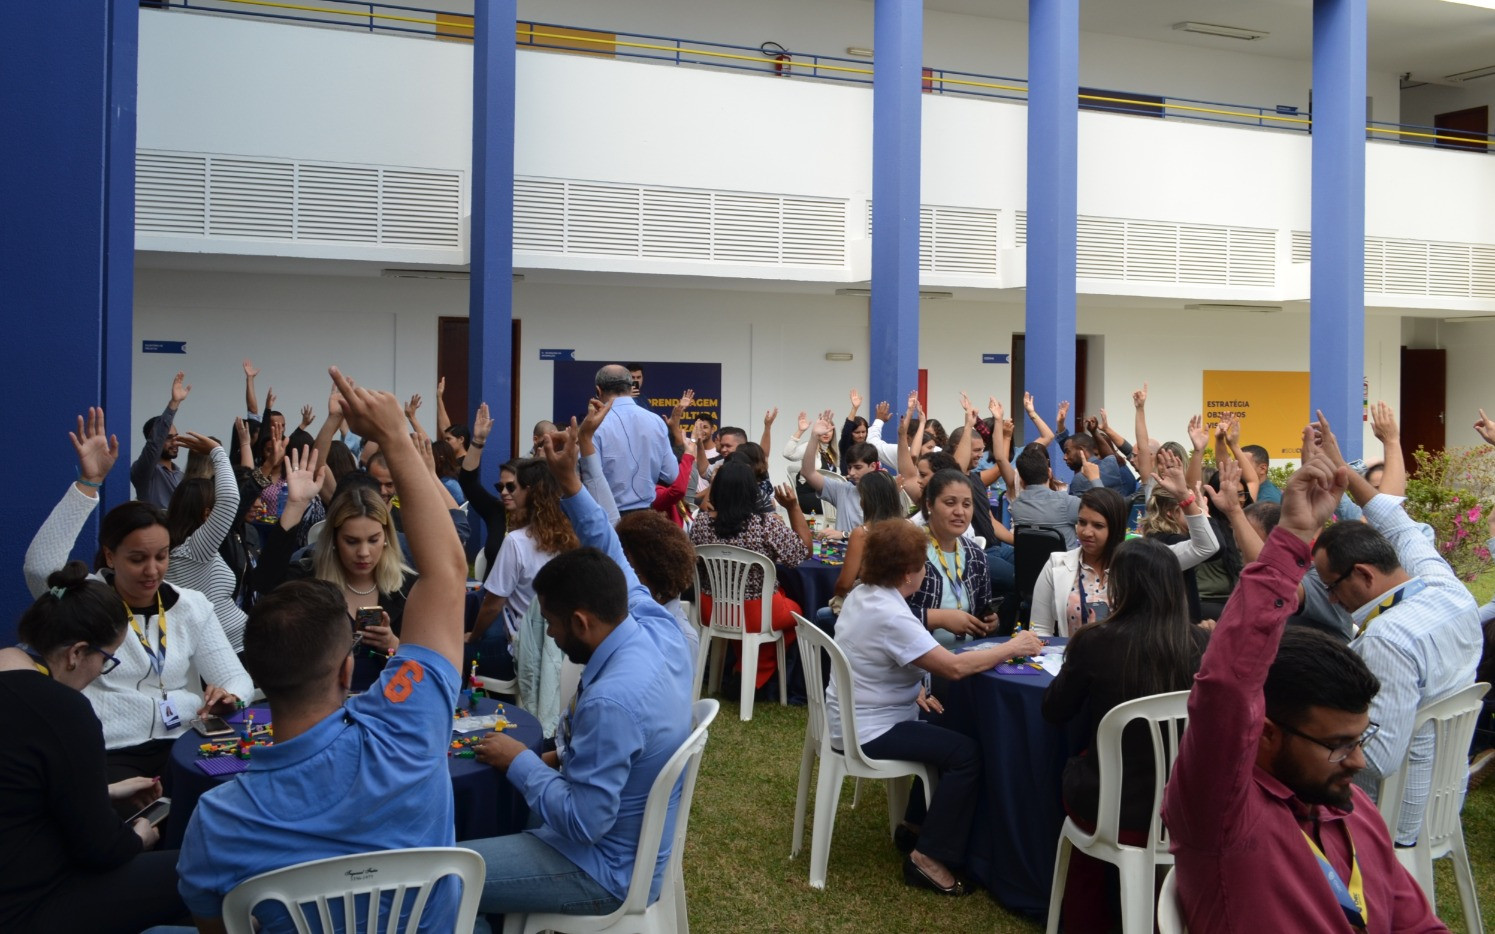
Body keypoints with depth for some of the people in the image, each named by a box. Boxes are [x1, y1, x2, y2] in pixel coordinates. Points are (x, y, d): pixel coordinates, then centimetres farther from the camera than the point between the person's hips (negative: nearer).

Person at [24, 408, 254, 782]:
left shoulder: (192, 605, 11)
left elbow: (235, 677, 7)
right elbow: (40, 566, -18)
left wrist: (229, 696, -18)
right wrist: (89, 483, -23)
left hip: (186, 746, 4)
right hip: (111, 755, -4)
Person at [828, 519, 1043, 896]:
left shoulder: (861, 594, 3)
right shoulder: (891, 617, -27)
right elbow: (954, 667, -29)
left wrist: (913, 691, 4)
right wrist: (1012, 648, -17)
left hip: (849, 717, 10)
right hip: (868, 732, -10)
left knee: (943, 733, 23)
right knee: (965, 754, -13)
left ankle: (917, 823, 30)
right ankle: (930, 857, -6)